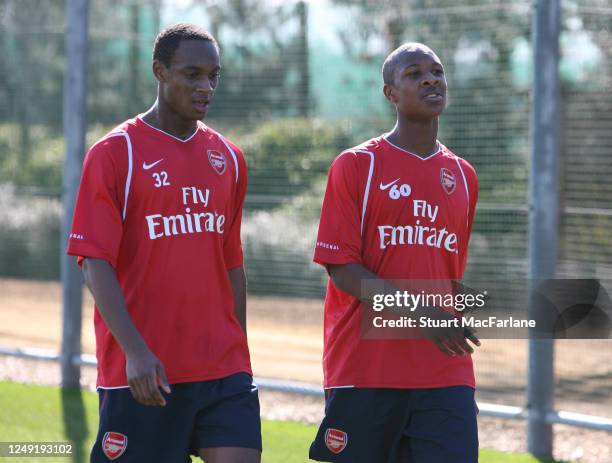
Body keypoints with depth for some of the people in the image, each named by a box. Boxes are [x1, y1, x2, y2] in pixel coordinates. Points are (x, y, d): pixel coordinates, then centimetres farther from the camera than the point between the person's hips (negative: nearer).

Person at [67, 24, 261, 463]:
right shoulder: (113, 154, -4)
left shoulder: (228, 158, 13)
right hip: (142, 373, -4)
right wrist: (134, 350, -20)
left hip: (223, 369, 4)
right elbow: (96, 263, -10)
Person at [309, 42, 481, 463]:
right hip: (364, 373, -3)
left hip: (446, 379, 4)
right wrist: (418, 312, -19)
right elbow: (341, 268, -9)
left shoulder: (463, 176, 13)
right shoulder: (356, 166, -2)